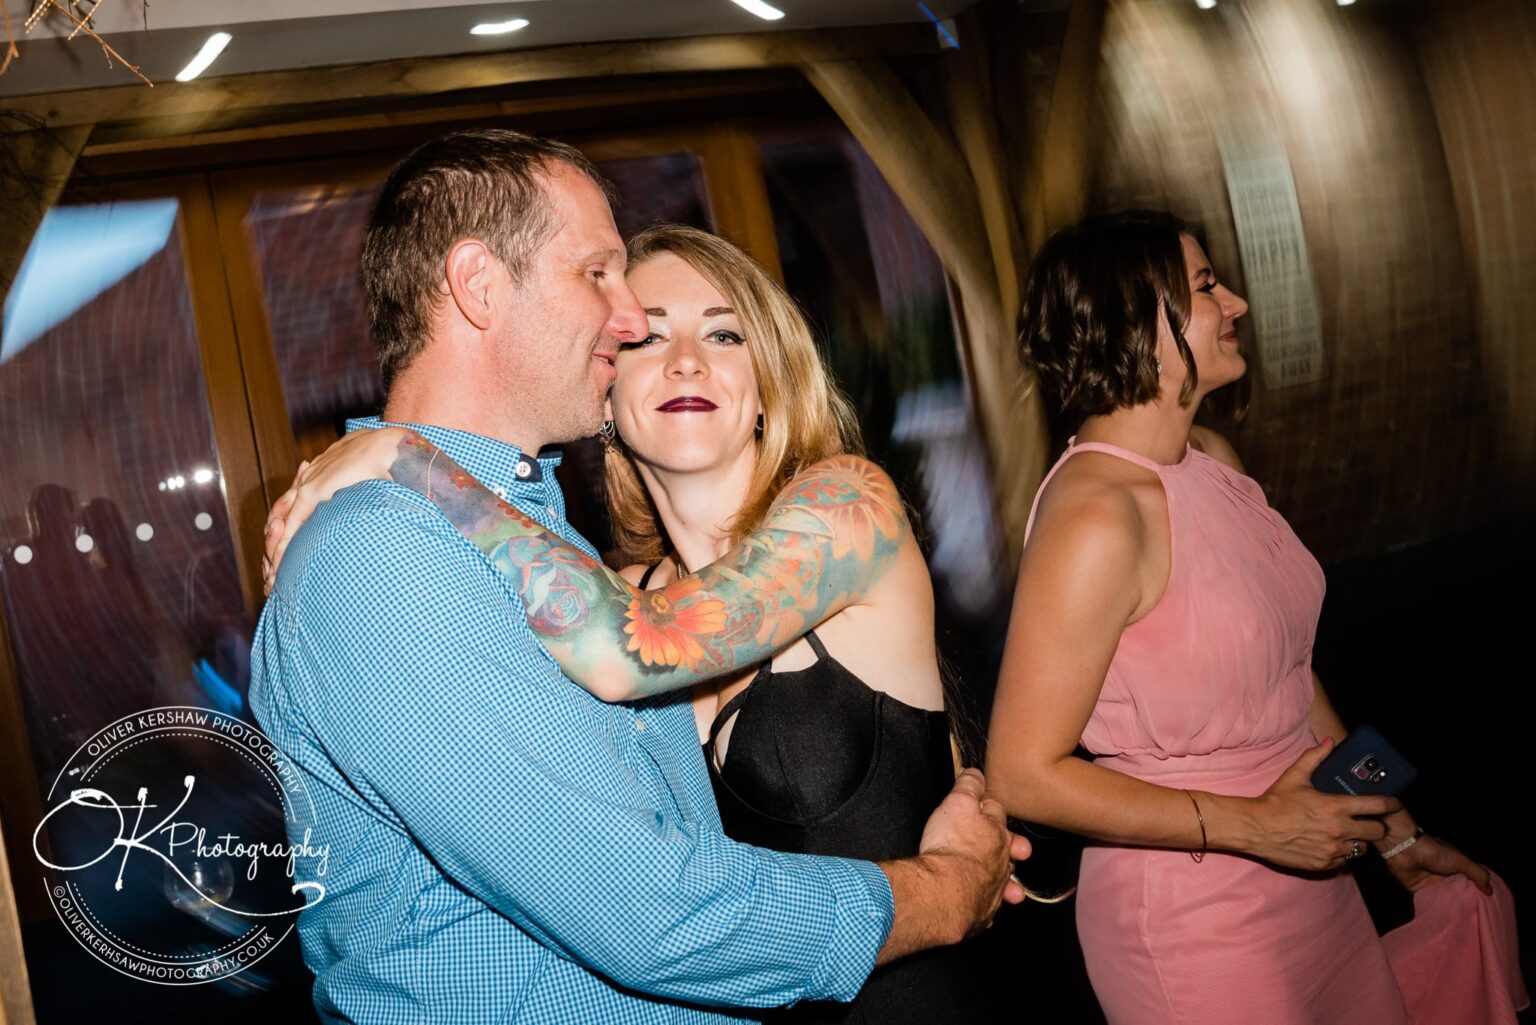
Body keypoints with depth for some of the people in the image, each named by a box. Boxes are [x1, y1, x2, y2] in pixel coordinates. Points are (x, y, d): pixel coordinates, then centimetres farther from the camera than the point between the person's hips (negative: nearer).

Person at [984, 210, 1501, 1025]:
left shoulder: (1213, 459, 2)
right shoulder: (1095, 515, -23)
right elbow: (1023, 774, -22)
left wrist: (1393, 833, 15)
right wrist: (1254, 826, -20)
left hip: (1309, 881, 8)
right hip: (1191, 921, -8)